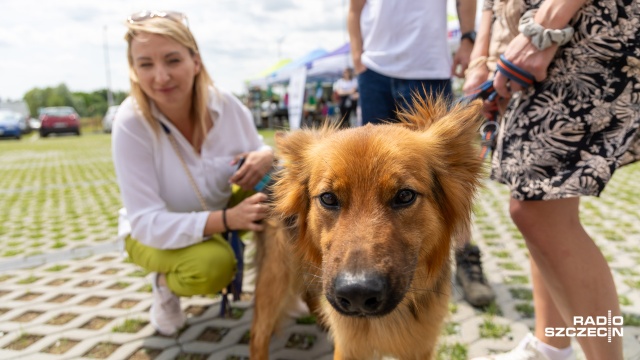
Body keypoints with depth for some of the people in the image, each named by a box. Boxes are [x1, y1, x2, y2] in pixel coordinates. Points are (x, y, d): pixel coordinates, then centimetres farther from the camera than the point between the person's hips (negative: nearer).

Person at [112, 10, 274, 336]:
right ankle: (165, 282, 1)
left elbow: (258, 152, -4)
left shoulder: (225, 104, -19)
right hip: (154, 233, -4)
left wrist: (268, 157, -31)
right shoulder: (130, 123, -28)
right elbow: (148, 222, -28)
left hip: (223, 208, 4)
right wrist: (226, 219, -43)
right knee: (213, 266, -35)